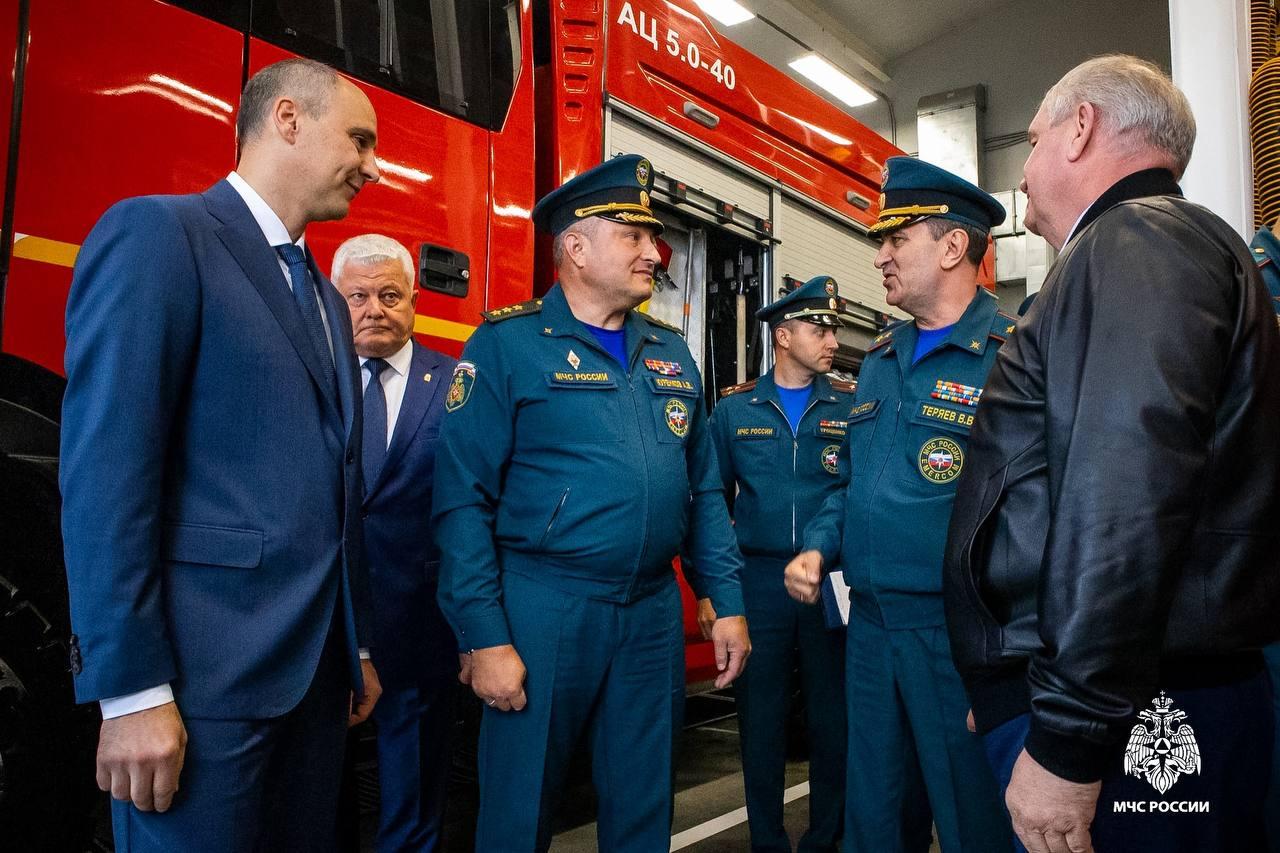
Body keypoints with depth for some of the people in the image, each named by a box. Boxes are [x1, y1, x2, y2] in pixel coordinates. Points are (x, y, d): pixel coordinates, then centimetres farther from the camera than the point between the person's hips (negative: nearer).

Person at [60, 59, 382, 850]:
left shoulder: (327, 299, 17)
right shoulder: (156, 233, -8)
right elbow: (104, 471, -15)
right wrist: (133, 691, -17)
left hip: (316, 665, 8)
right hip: (208, 668, -8)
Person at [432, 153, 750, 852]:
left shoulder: (671, 354, 11)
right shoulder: (508, 344, -7)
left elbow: (703, 490, 13)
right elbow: (463, 500, -11)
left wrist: (727, 603, 8)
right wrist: (486, 640, -14)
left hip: (654, 612, 5)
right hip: (544, 610, -5)